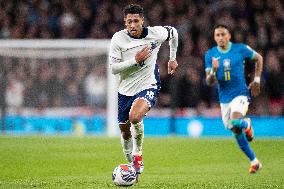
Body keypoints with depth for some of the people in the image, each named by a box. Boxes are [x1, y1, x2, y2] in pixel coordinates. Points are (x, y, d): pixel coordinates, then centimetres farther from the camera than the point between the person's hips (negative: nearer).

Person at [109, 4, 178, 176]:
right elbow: (113, 68, -15)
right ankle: (131, 164, 37)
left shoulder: (155, 34, -13)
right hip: (125, 89, 3)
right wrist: (135, 60, -26)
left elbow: (173, 32, 10)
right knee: (125, 131, 13)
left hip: (148, 86, -3)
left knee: (135, 117, -31)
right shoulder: (118, 39, -14)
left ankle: (138, 155, -8)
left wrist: (173, 59, 16)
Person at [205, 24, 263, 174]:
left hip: (240, 93, -3)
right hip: (224, 98, 3)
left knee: (236, 123, -30)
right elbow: (209, 82, -4)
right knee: (237, 133, 7)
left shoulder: (240, 49, -6)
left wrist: (257, 80, 7)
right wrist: (213, 70, -24)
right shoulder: (210, 55, -1)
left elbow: (258, 58, 12)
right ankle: (254, 161, 25)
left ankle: (246, 124, 7)